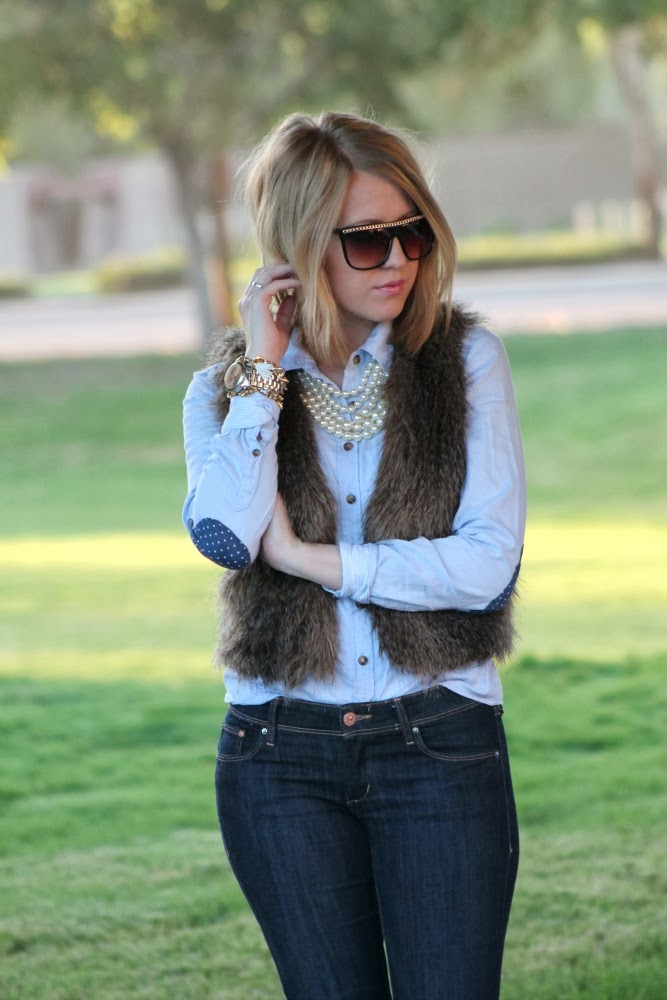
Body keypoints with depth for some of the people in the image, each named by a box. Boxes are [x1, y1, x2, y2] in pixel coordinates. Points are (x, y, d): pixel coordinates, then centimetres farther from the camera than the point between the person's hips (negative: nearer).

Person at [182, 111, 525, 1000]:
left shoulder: (465, 360, 3)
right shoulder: (225, 387, 7)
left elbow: (490, 562, -8)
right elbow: (225, 536, -14)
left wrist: (308, 559, -8)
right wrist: (263, 368, -8)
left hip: (442, 742, -1)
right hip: (282, 754, 1)